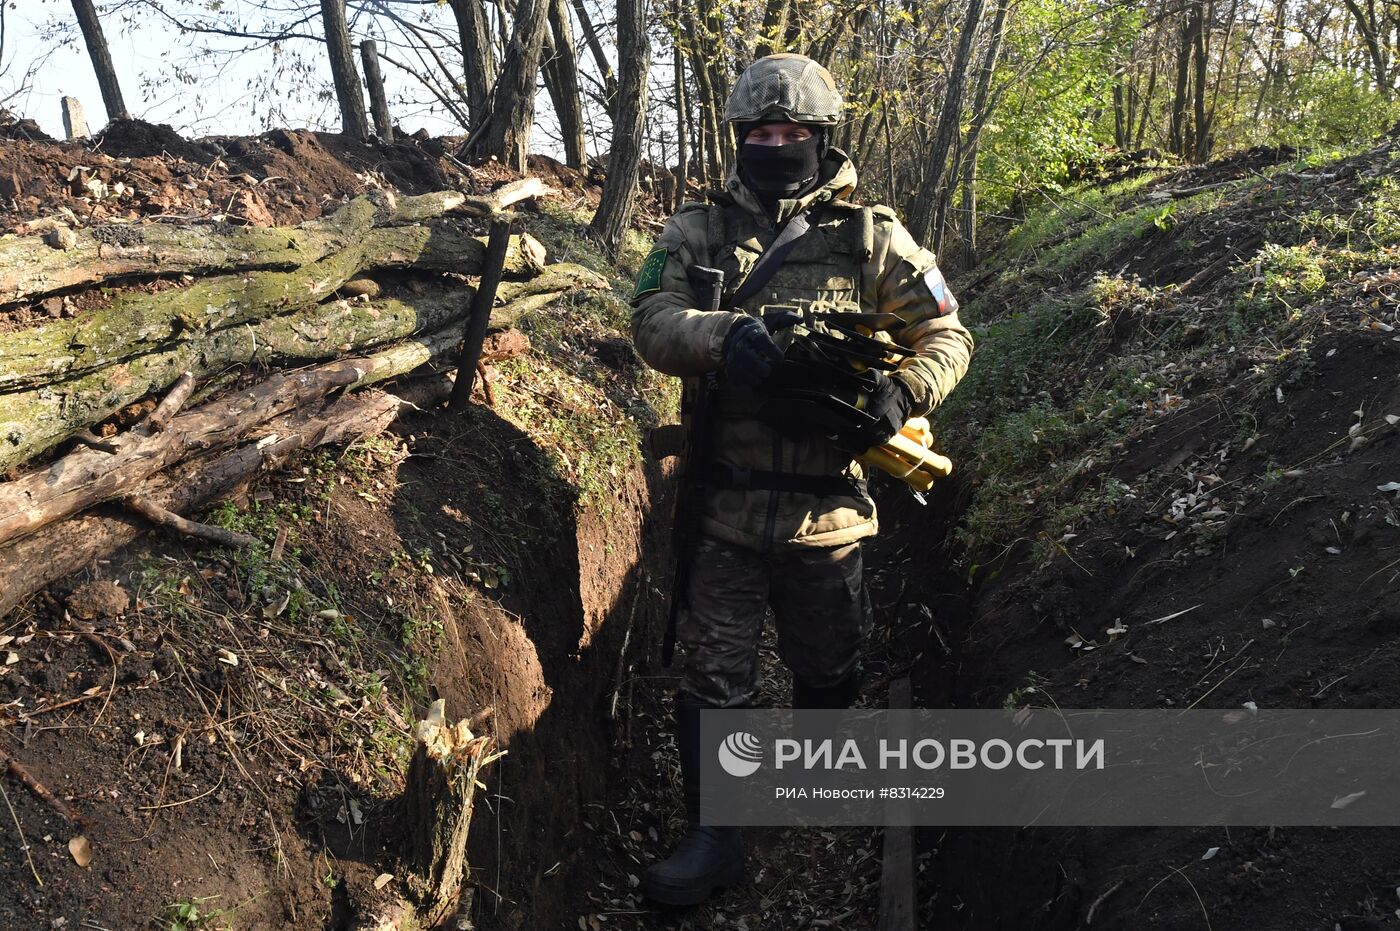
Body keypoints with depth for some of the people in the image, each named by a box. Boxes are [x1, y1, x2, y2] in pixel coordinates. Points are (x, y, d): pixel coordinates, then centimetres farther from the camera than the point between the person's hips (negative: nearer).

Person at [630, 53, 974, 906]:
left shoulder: (872, 237, 4)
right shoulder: (700, 231, 6)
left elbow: (946, 336, 4)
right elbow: (653, 320, -8)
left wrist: (902, 394, -17)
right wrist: (724, 334, -29)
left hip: (829, 505, 1)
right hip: (726, 504, 0)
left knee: (829, 667, 18)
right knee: (716, 672, 3)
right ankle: (715, 838, 17)